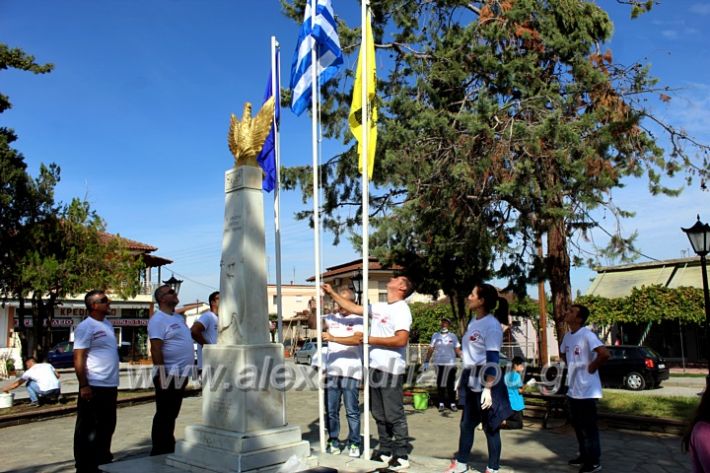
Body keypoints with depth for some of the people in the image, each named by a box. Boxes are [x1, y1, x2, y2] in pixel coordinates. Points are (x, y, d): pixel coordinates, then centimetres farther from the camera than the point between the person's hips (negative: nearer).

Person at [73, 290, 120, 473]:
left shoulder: (107, 324, 13)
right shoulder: (85, 327, -13)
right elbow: (78, 358, -16)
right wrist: (84, 385, -20)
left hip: (110, 386, 9)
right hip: (94, 386, -9)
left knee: (107, 425, 18)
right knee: (87, 428, 2)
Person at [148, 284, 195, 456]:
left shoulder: (179, 317, 14)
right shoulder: (158, 320, -14)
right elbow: (155, 349, -20)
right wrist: (162, 376, -24)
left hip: (181, 375, 9)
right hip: (168, 376, -9)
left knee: (172, 415, 16)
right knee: (164, 416, 1)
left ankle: (169, 449, 26)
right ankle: (159, 452, 10)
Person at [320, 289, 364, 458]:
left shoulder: (359, 320, -3)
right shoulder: (331, 317, 11)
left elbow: (356, 339, -18)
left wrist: (333, 338, -24)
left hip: (351, 372, -4)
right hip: (331, 371, 4)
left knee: (352, 411, 2)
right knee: (331, 411, 9)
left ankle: (354, 444, 14)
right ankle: (333, 442, 22)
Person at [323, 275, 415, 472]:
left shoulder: (401, 310, -11)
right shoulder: (379, 307, 13)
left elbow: (401, 340, -22)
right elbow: (354, 308, 22)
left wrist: (371, 339, -17)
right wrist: (332, 293, 20)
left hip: (391, 370, -8)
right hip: (375, 367, 8)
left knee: (394, 415, -1)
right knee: (379, 414, 15)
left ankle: (402, 456, 8)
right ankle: (386, 450, 26)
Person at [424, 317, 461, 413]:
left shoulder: (453, 336, 6)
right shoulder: (435, 335, 7)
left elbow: (457, 350, 4)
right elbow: (430, 349, 7)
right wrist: (426, 362, 2)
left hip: (450, 363, -1)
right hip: (439, 363, 1)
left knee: (451, 384, -1)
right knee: (440, 384, 2)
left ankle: (452, 404, 8)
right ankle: (441, 404, 10)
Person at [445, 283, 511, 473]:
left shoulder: (492, 325, -17)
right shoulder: (473, 321, 9)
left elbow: (492, 360, -20)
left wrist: (488, 388, -23)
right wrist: (465, 378, 20)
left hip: (486, 382, -8)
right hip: (471, 382, 8)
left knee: (490, 427, 5)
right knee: (466, 424, 16)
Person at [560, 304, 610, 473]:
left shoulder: (587, 335, -18)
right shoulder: (567, 336, 8)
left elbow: (605, 354, -30)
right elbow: (562, 354, 27)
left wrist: (592, 367, -17)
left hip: (587, 390, -9)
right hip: (573, 389, 9)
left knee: (589, 426, 1)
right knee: (577, 425, 17)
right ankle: (584, 455, 31)